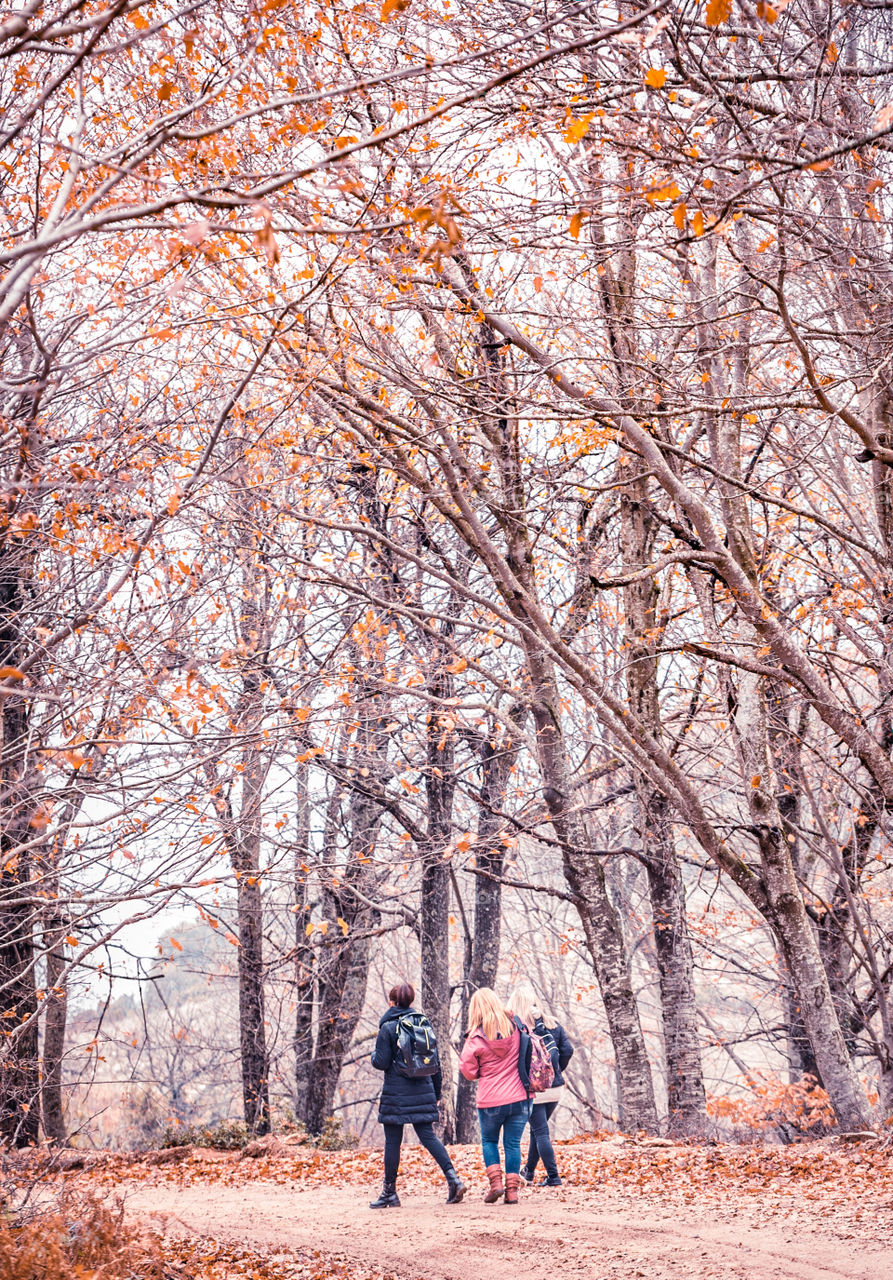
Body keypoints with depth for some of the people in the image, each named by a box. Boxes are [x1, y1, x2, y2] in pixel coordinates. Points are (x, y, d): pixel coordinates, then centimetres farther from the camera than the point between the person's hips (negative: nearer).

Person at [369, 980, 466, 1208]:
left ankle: (389, 1192, 11)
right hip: (423, 1093, 5)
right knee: (428, 1136, 6)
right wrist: (436, 1091, 19)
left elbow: (382, 1062, -9)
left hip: (395, 1095, -5)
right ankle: (453, 1178, -10)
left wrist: (373, 1056, 14)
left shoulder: (388, 1027, -7)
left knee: (392, 1141, 4)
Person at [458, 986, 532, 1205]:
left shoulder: (477, 1038, -11)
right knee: (513, 1144, 10)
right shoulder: (517, 1029, -2)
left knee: (489, 1141, 18)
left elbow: (468, 1070, -3)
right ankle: (512, 1190, 7)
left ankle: (496, 1183, 5)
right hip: (518, 1097, 2)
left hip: (490, 1100, -2)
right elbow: (530, 1055, 14)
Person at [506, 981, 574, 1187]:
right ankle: (529, 1170, 33)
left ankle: (553, 1176, 1)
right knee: (538, 1129, 21)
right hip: (555, 1087, 5)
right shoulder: (552, 1024, 5)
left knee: (541, 1132, 3)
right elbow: (567, 1050, 1)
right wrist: (556, 1071, 12)